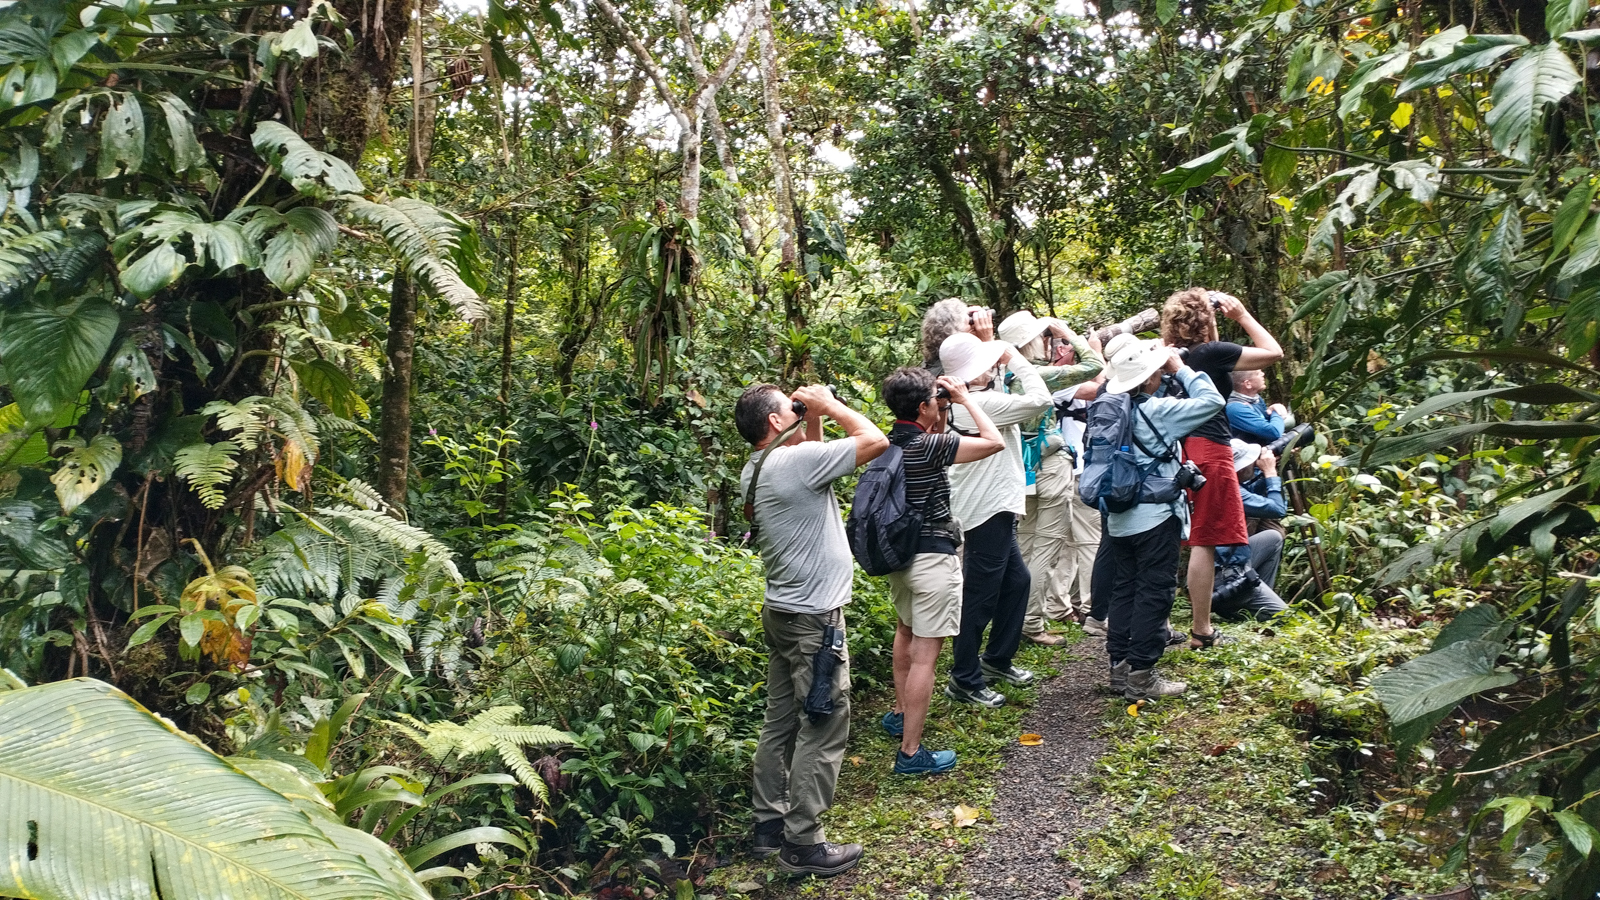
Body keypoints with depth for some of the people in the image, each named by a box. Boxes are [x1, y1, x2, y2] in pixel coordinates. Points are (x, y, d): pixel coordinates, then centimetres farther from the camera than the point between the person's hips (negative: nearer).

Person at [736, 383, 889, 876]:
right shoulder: (794, 461, -21)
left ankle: (769, 823, 25)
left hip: (783, 612, 10)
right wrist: (828, 406, -7)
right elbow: (875, 440, -19)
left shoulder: (757, 469, 8)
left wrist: (814, 421, 11)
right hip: (813, 618, -10)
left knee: (781, 724, 16)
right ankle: (802, 843, 7)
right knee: (823, 731, -1)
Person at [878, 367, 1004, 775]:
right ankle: (911, 752, -2)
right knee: (925, 653, -5)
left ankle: (900, 714, 46)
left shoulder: (890, 443, 3)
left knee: (906, 631, 29)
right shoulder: (927, 446, -21)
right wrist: (966, 399, -8)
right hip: (932, 556, -9)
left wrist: (943, 415, 9)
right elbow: (995, 442, -18)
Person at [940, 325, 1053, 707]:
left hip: (995, 507, 10)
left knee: (1016, 580, 21)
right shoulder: (980, 404, -23)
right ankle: (964, 680, 10)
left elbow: (996, 378, 26)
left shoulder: (965, 398, 6)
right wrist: (1013, 355, -14)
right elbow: (1039, 400, -24)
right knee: (980, 597, -1)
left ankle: (996, 658, 35)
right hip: (988, 510, -10)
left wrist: (989, 341, 14)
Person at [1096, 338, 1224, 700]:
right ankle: (1141, 676, 2)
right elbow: (1212, 401, -13)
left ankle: (1119, 666, 19)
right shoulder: (1158, 409, -16)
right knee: (1155, 593, 0)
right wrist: (1180, 368, -4)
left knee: (1124, 589, 13)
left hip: (1120, 517, 7)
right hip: (1156, 517, -7)